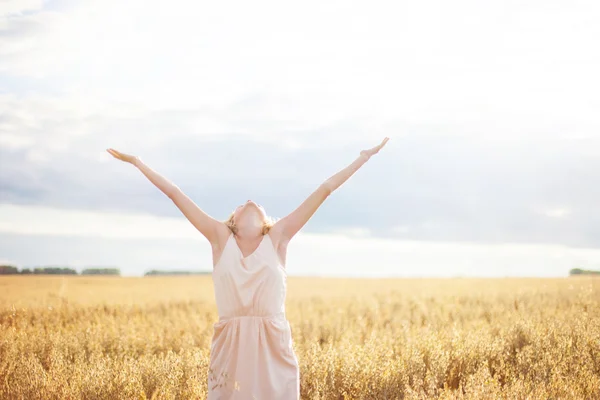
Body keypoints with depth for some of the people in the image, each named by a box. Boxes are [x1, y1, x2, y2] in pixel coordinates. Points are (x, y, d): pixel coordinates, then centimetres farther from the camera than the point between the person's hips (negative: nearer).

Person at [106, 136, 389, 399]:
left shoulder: (278, 237, 8)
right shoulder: (220, 237, 8)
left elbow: (323, 190, 9)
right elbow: (175, 193, 11)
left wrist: (364, 158, 14)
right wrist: (136, 161, 16)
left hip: (274, 348, 0)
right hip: (230, 347, 0)